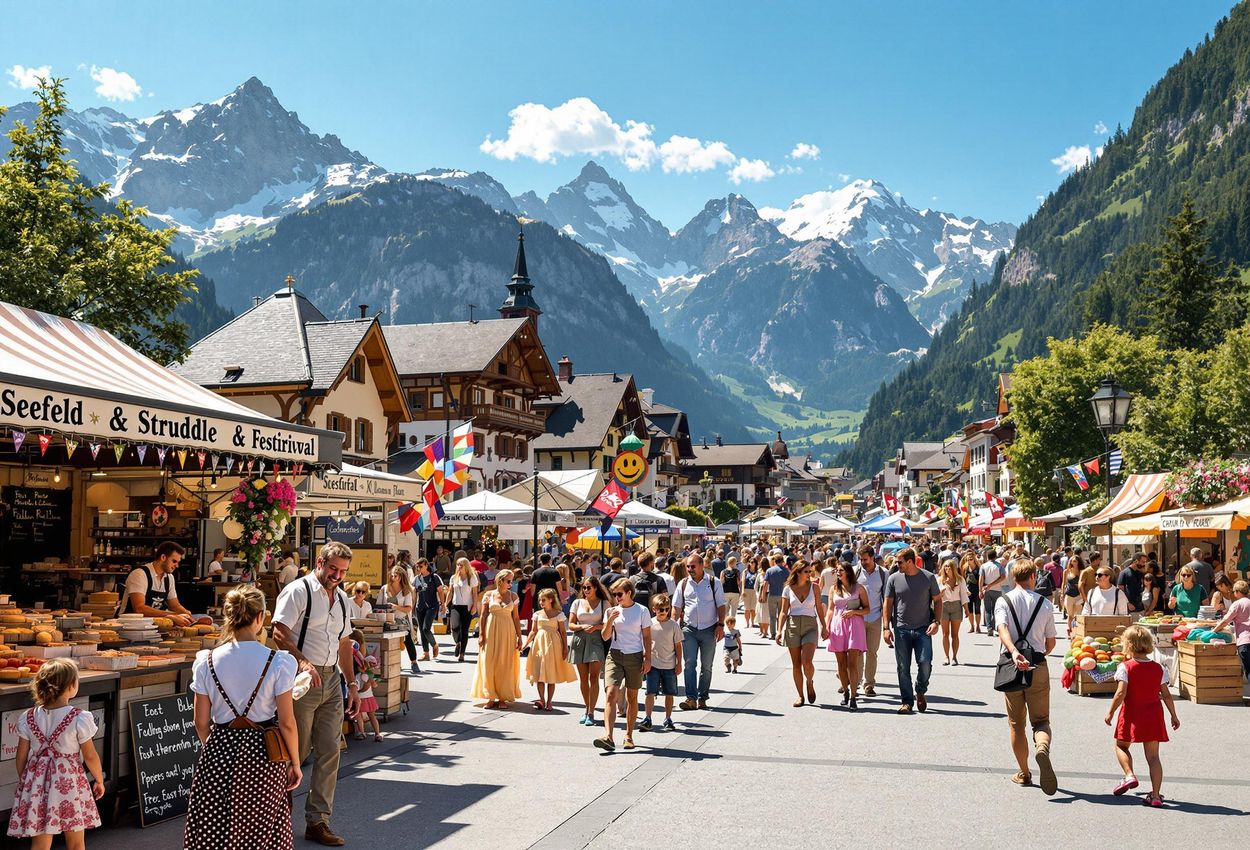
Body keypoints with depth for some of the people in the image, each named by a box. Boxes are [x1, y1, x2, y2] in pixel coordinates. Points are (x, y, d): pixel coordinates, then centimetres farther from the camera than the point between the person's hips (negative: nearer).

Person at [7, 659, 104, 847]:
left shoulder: (28, 718, -4)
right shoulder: (79, 718, -14)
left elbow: (21, 757, 3)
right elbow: (90, 756, -6)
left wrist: (23, 782, 19)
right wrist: (99, 780, 10)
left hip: (37, 782, 3)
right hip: (70, 782, -3)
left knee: (40, 843, 11)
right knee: (76, 843, 12)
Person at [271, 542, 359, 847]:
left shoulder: (341, 598, 15)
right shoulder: (298, 591, -8)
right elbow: (279, 632, -18)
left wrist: (351, 684, 19)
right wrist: (303, 662, -32)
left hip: (331, 679, 7)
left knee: (330, 752, 5)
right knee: (296, 753, 1)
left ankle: (317, 822, 13)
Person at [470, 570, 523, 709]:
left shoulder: (513, 596, 4)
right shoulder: (489, 595, 1)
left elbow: (516, 617, 4)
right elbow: (483, 616, 2)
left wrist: (519, 636, 1)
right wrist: (481, 634, -5)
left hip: (507, 633, 1)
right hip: (491, 631, -1)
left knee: (505, 664, 2)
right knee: (489, 663, -1)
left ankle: (503, 698, 10)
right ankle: (491, 697, 8)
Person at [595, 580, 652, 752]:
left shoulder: (642, 611, 0)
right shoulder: (612, 611, 6)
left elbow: (647, 637, 3)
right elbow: (605, 636, 2)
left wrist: (648, 659, -3)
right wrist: (610, 620, -13)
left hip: (635, 657, -1)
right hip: (615, 655, 1)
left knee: (632, 697, 8)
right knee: (611, 693, -16)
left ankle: (629, 736, 21)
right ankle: (608, 736, -25)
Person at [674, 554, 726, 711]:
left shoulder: (713, 582, 0)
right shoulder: (683, 584, 5)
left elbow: (721, 605, 1)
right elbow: (677, 607, 7)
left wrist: (720, 625, -7)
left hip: (709, 629, -1)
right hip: (689, 629, 1)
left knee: (706, 666, 6)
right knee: (689, 664, -7)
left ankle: (702, 698, 15)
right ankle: (691, 698, -9)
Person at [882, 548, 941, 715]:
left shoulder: (929, 578, 0)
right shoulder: (894, 579, 3)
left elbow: (937, 600, 8)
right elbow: (888, 604, 7)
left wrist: (935, 621, -5)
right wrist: (887, 627, 0)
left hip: (923, 629, -1)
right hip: (901, 630, 1)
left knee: (925, 663, -10)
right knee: (903, 667, 2)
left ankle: (920, 691, 17)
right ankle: (907, 701, 13)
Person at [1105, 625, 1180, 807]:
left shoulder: (1125, 667, -10)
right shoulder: (1158, 668, 3)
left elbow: (1121, 694, -17)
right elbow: (1166, 695, 4)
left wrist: (1110, 712, -7)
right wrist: (1174, 716, 15)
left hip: (1132, 714, -3)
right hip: (1153, 714, 4)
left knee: (1121, 745, 18)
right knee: (1153, 756, 5)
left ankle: (1129, 775, -4)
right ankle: (1156, 795, 1)